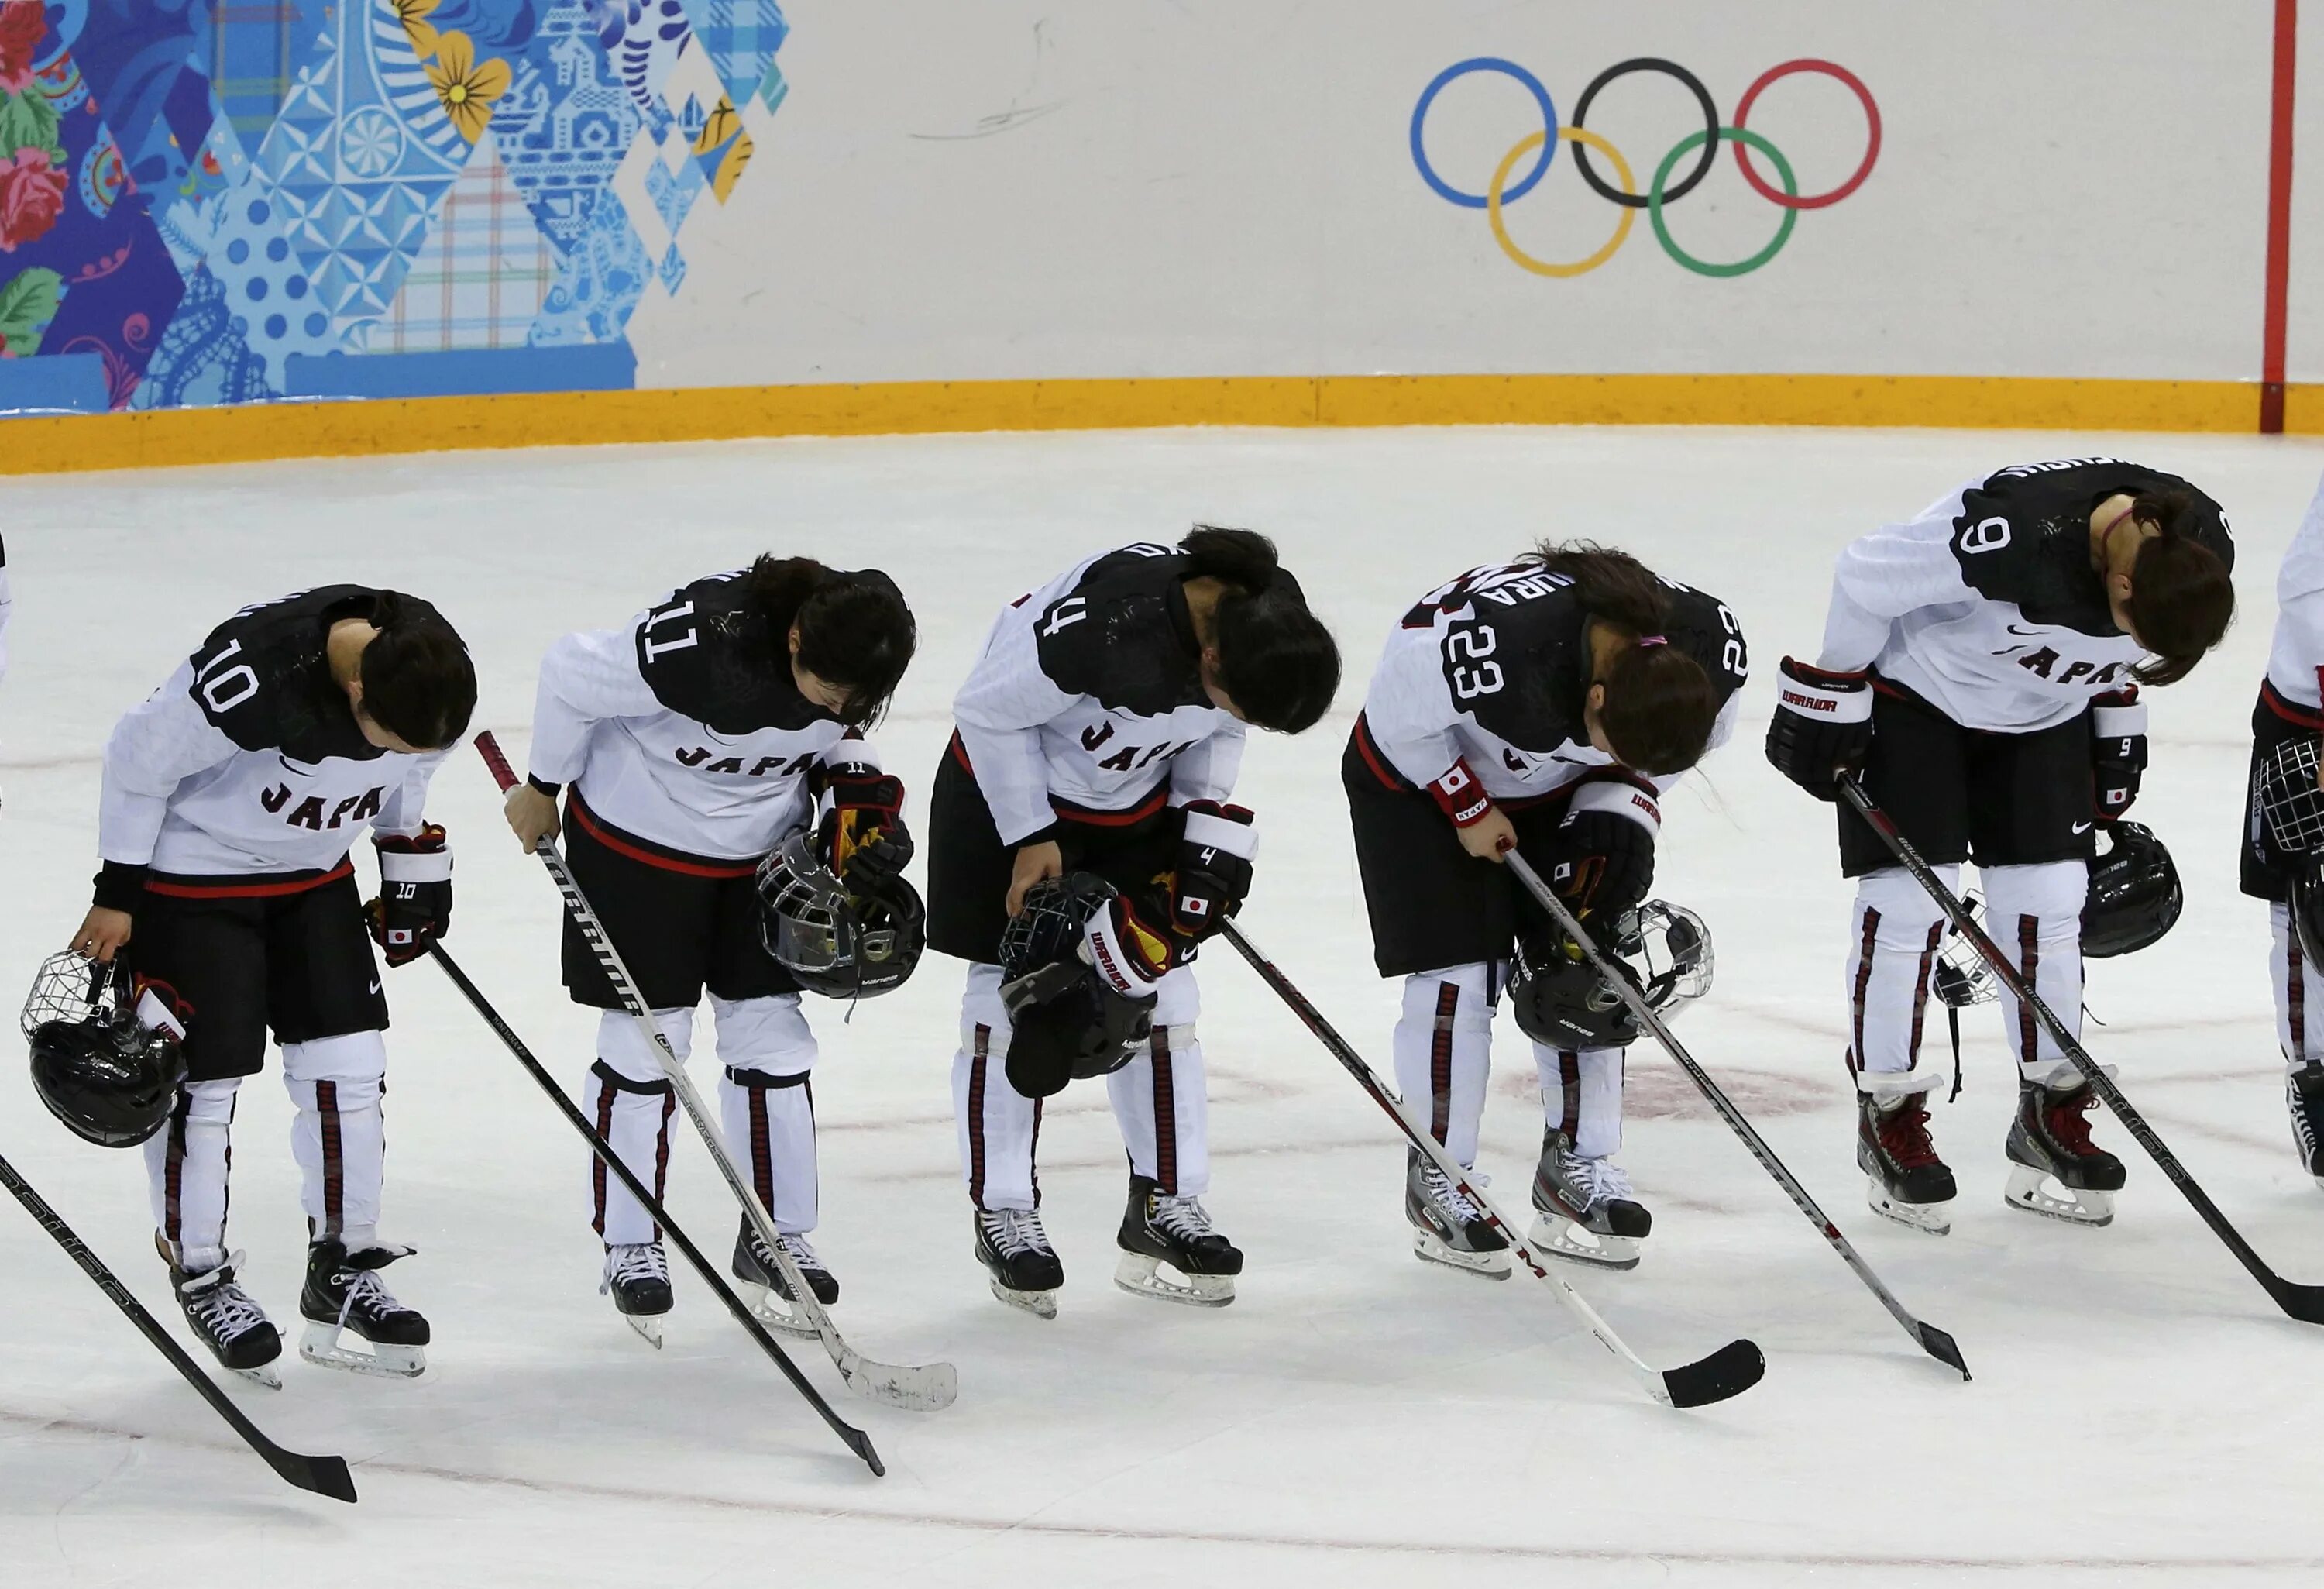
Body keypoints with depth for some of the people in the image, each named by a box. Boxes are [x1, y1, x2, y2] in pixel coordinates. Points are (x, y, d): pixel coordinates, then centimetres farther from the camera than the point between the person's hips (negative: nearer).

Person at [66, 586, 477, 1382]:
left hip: (316, 874, 6)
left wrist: (414, 864, 11)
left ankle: (343, 1271, 17)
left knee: (347, 1066, 4)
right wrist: (117, 894, -13)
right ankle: (201, 1277, 16)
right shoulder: (249, 678, -38)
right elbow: (139, 759, -21)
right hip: (194, 876, -6)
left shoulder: (424, 677, -18)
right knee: (201, 1078, -2)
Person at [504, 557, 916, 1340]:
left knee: (771, 1032, 7)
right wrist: (540, 789, -8)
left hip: (763, 851, 5)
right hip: (636, 839, -5)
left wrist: (860, 807, -11)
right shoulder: (698, 644, -37)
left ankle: (776, 1235, 21)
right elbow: (570, 674, -22)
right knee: (646, 1041, 1)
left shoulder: (852, 666, -18)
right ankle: (630, 1245, 16)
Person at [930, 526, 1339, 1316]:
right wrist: (1032, 839, -19)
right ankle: (1003, 1212, 8)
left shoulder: (1268, 626, -20)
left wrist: (1210, 834, -8)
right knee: (1011, 992, -3)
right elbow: (988, 710, -25)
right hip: (1008, 789, -6)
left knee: (1158, 992, 4)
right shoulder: (1106, 621, -40)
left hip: (1138, 806, 6)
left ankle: (1166, 1201, 13)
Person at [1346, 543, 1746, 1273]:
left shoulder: (1714, 651, -27)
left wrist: (1626, 802, -15)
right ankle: (1438, 1179, 5)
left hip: (1558, 788, 5)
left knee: (1587, 960, 1)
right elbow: (1396, 714, -25)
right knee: (1460, 972, -8)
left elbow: (1670, 745, -3)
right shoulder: (1491, 646, -44)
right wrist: (1469, 809, -17)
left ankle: (1576, 1163, 16)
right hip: (1421, 774, -5)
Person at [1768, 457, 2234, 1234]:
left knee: (2047, 901, 1)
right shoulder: (2014, 535, -40)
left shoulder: (2199, 551, -21)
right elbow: (1866, 577, -25)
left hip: (2046, 710, 5)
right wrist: (1828, 697, -15)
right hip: (1915, 693, -5)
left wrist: (2118, 720, 10)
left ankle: (2053, 1115, 13)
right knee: (1909, 899, -8)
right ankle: (1888, 1120, 5)